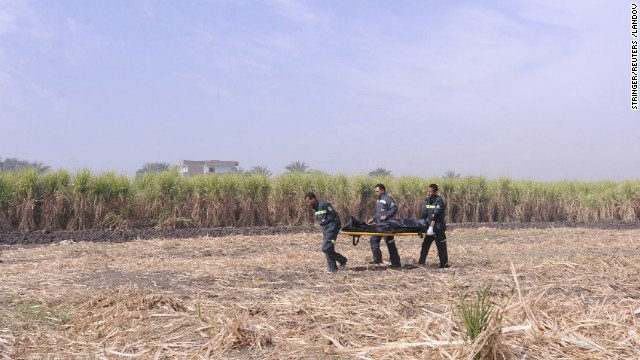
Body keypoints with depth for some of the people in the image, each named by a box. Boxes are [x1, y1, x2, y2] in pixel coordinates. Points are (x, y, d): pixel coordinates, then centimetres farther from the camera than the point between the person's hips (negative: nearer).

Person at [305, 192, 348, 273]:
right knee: (328, 249, 8)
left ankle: (342, 260, 1)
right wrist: (323, 233, 20)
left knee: (326, 249, -14)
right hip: (326, 230, 9)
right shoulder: (315, 208, 13)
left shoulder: (324, 205, -16)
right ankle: (332, 269, 14)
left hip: (331, 229, -9)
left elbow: (335, 215, -16)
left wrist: (338, 228, -14)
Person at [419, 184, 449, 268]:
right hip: (430, 226, 7)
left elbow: (435, 216, -24)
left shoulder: (439, 201, -16)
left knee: (441, 247, 0)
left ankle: (444, 264, 8)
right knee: (425, 245, 5)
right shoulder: (427, 200, 8)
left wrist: (431, 227, -31)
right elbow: (424, 214, 14)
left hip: (438, 228, -7)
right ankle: (421, 263, 8)